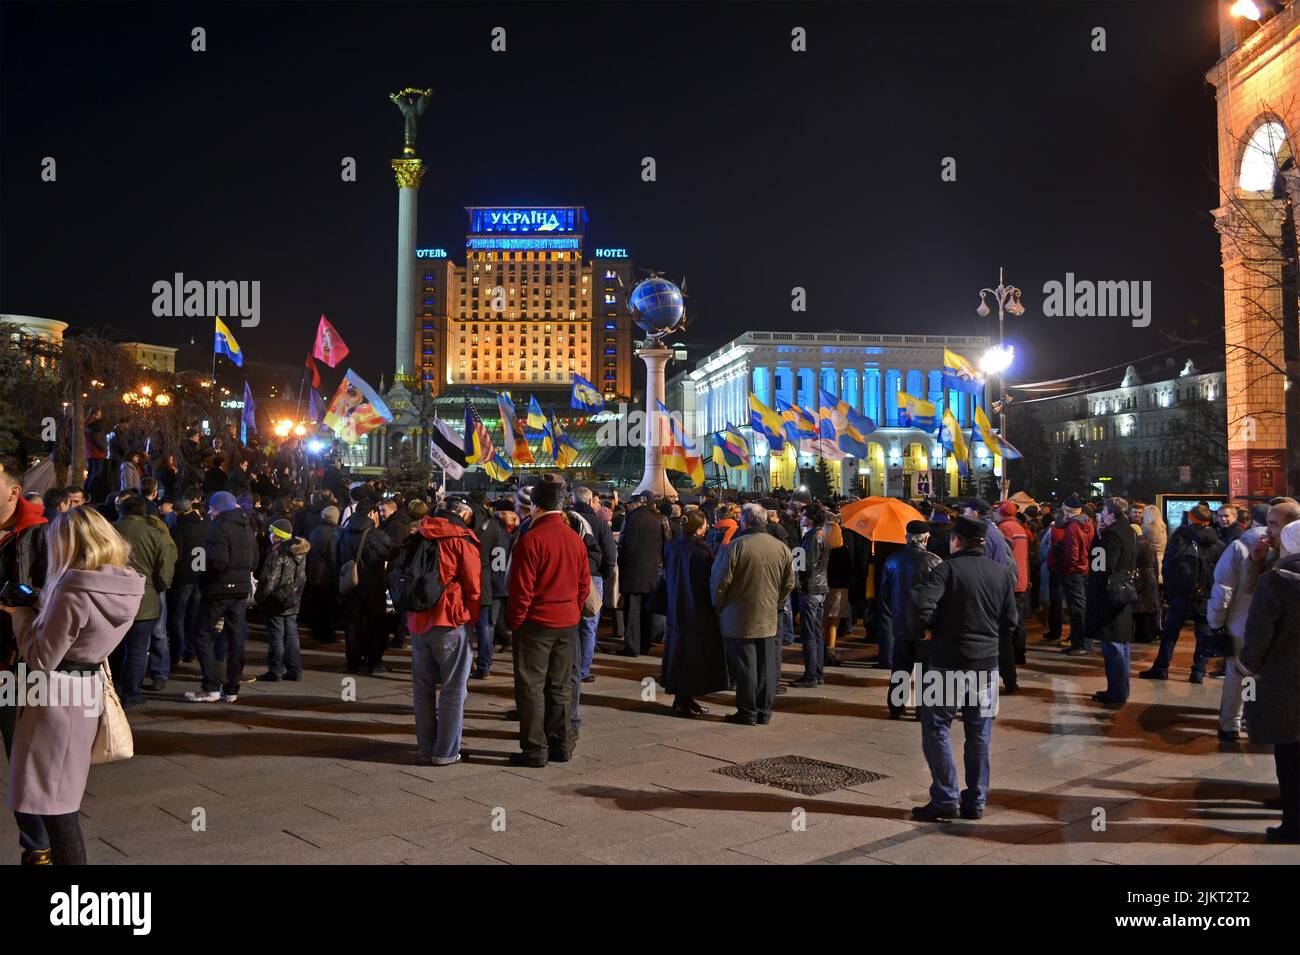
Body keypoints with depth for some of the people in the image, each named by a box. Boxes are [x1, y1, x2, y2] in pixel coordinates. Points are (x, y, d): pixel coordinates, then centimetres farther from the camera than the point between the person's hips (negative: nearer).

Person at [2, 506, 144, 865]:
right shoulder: (124, 586, 1)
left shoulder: (73, 591, -23)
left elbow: (42, 658, -15)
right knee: (64, 800, 21)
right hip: (88, 690, 8)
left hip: (58, 695, -8)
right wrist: (42, 606, 8)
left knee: (53, 804, 2)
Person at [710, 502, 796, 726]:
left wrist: (719, 607, 3)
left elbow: (720, 582, -12)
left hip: (739, 619, -4)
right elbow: (789, 584, 7)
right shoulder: (781, 548, 1)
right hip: (769, 619, 4)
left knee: (744, 667, 3)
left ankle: (747, 713, 8)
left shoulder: (735, 546, -14)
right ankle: (764, 711, 18)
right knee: (767, 666, 12)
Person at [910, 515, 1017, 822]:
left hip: (948, 662, -5)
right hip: (987, 664, 5)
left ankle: (945, 799, 1)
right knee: (979, 733, 12)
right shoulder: (1002, 574, 6)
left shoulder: (947, 569, -10)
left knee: (936, 728, 4)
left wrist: (939, 628, -3)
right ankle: (975, 802, 17)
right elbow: (1010, 623, 8)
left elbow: (922, 608, -22)